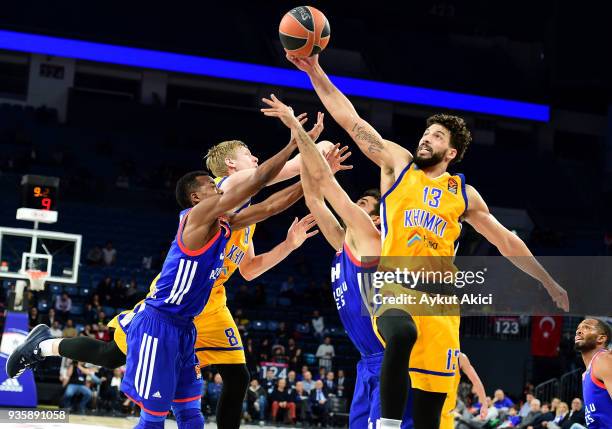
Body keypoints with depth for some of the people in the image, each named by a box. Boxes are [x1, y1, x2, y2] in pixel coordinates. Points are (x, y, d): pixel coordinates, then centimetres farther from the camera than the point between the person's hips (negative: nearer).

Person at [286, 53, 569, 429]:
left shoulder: (464, 193, 16)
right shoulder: (399, 163, 11)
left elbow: (506, 241, 21)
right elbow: (351, 120, 5)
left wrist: (549, 283, 20)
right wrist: (316, 73, -3)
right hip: (393, 291, -3)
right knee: (402, 334, -39)